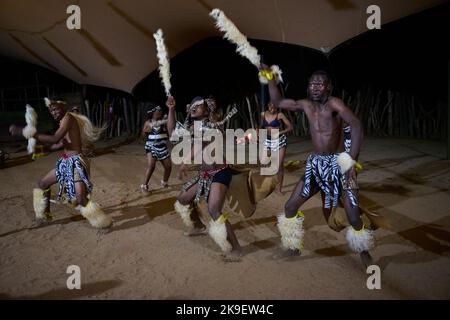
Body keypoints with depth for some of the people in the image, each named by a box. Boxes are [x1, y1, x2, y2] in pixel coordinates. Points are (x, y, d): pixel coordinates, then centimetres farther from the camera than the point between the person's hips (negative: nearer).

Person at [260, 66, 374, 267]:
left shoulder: (334, 103, -16)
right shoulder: (306, 105, 3)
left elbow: (356, 125, -29)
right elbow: (278, 102, 15)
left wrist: (352, 160, -35)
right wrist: (270, 78, 7)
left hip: (338, 162, -5)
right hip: (316, 163, 6)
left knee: (353, 217, -9)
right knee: (290, 207, 4)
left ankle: (363, 251, 19)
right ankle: (294, 248, 24)